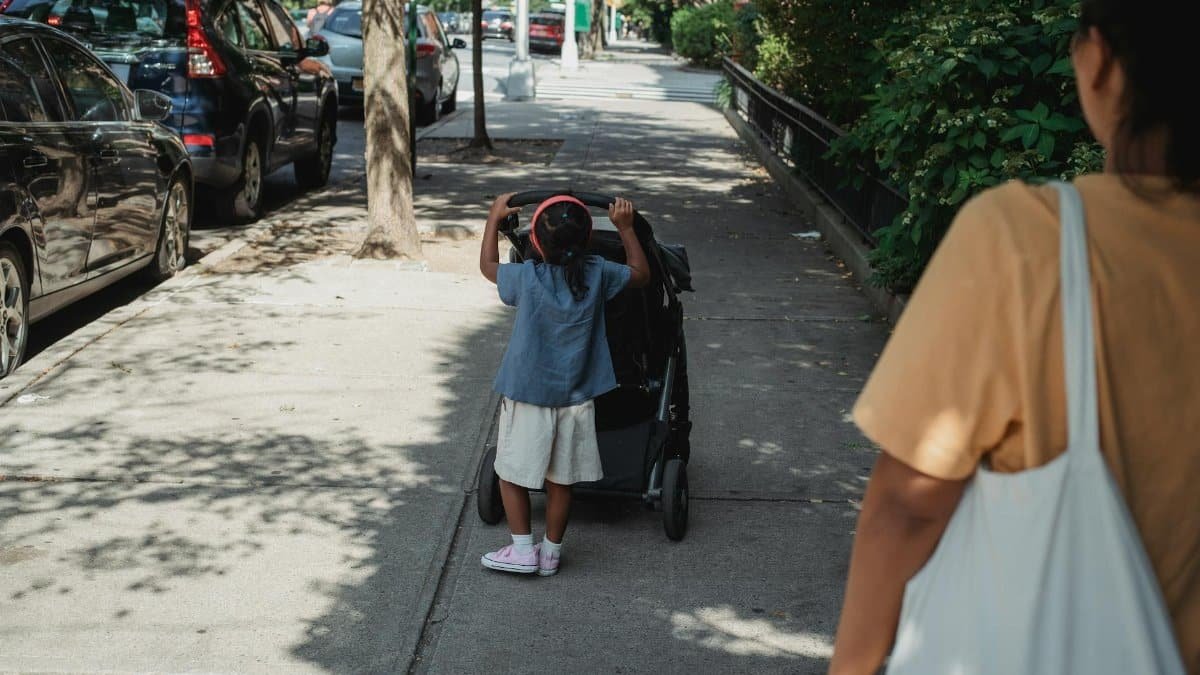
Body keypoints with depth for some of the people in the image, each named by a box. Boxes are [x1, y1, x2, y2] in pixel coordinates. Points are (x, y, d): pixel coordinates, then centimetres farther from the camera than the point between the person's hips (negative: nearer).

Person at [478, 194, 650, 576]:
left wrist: (494, 219, 15)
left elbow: (488, 266, 5)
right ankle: (551, 553, 24)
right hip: (575, 399, 3)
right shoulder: (598, 275, -10)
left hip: (526, 398, -3)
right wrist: (625, 227, 13)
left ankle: (523, 551, 13)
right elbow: (641, 275, 9)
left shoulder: (528, 278, -16)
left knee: (512, 474, 13)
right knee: (560, 480, 14)